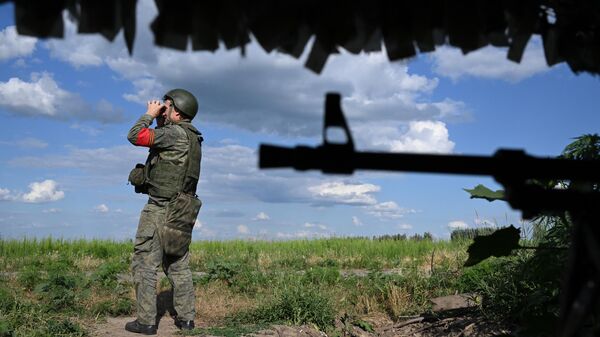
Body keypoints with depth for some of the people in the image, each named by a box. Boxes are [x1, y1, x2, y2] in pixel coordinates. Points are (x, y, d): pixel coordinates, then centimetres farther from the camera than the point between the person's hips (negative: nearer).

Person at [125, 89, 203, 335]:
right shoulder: (193, 138, 14)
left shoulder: (175, 134, -14)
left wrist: (150, 114, -5)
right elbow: (159, 141, 27)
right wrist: (160, 121, 16)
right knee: (178, 265, 13)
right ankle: (186, 317, 15)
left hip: (160, 210, -9)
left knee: (144, 264, -1)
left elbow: (135, 136, -18)